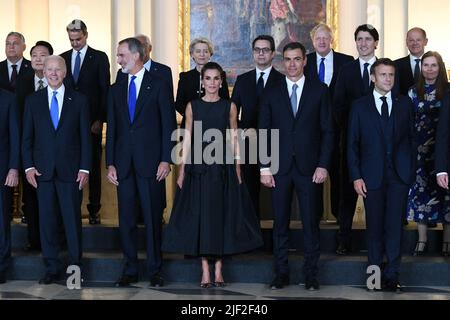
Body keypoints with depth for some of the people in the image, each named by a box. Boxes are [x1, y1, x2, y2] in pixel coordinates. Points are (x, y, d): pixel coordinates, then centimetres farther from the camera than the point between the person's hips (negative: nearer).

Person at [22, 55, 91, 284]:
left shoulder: (79, 100, 4)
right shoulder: (33, 101, 8)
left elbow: (85, 137, 3)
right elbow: (27, 137, 8)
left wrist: (85, 168, -4)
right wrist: (28, 166, -2)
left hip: (70, 170, -1)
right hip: (43, 170, 2)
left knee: (73, 219, 1)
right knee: (47, 220, 5)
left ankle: (75, 267, 10)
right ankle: (52, 268, 13)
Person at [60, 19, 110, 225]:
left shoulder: (99, 58, 2)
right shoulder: (62, 58, 12)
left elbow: (105, 90, -2)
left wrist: (100, 119, -9)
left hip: (92, 120, -2)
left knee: (93, 164, 2)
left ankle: (94, 209, 7)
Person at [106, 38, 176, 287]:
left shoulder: (159, 86, 1)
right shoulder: (116, 90, 13)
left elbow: (168, 125, -2)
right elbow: (112, 129, 12)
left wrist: (165, 160, -9)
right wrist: (110, 163, 4)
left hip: (151, 163, -4)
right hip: (123, 164, 4)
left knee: (152, 218, 1)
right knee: (126, 219, 6)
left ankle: (154, 270, 10)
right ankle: (130, 270, 15)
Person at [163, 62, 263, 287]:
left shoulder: (229, 107, 6)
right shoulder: (193, 106, 6)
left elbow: (234, 140, 6)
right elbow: (187, 139, 5)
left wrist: (237, 170, 0)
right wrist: (182, 171, -1)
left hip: (223, 167, 0)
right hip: (199, 167, 0)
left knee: (222, 214, 1)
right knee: (200, 214, 0)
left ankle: (218, 270, 9)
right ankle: (205, 271, 6)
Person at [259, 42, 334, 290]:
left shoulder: (319, 90, 4)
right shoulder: (272, 93, 7)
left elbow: (327, 131, 2)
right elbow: (263, 132, 6)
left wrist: (323, 165, -5)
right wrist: (265, 168, -1)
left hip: (309, 167, -1)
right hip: (279, 167, 1)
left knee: (311, 222, 3)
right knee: (280, 222, 5)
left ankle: (311, 273, 12)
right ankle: (281, 272, 14)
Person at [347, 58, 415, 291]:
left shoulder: (405, 104, 9)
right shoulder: (359, 106, 5)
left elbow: (411, 138, 9)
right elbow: (352, 144, 3)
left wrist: (411, 170, 2)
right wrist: (356, 176, -4)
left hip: (400, 174, 1)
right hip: (372, 175, 0)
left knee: (395, 224, -2)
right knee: (374, 225, 6)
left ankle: (391, 274, 4)